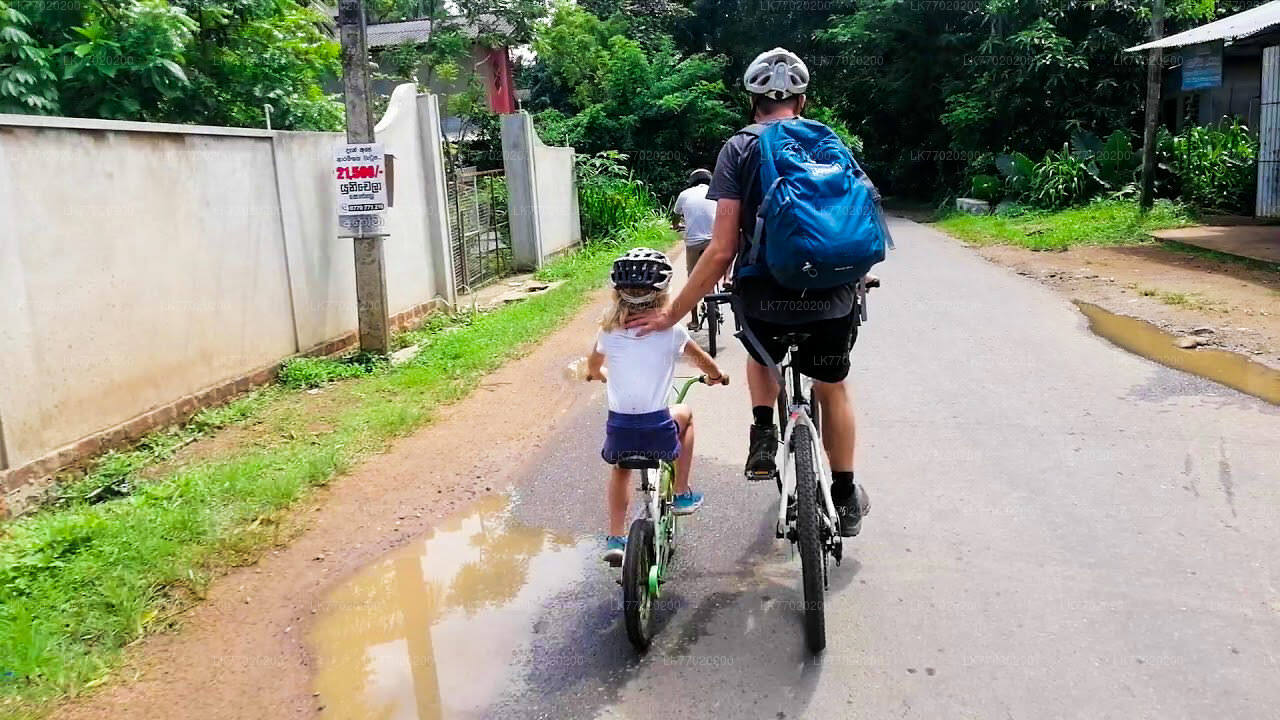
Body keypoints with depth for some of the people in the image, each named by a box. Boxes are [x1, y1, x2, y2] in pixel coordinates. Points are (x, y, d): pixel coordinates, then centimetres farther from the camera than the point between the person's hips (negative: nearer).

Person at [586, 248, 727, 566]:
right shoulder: (671, 331, -6)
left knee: (620, 467, 34)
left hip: (619, 429, 2)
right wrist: (716, 376, 32)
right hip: (658, 430, -2)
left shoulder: (609, 331, 0)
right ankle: (682, 494, 34)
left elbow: (593, 367, 21)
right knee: (684, 413, 32)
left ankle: (615, 538, 29)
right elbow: (706, 364, 10)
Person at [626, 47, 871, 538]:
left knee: (762, 357, 35)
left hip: (763, 300, -2)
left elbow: (722, 250, -10)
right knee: (832, 387, 27)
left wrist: (673, 313, -4)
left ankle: (764, 437, 16)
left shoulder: (739, 149, -1)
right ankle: (846, 499, 35)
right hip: (831, 301, 2)